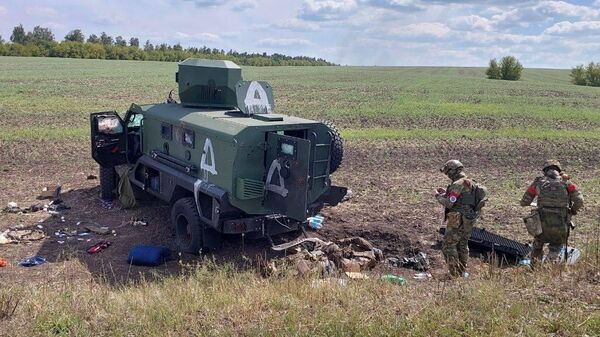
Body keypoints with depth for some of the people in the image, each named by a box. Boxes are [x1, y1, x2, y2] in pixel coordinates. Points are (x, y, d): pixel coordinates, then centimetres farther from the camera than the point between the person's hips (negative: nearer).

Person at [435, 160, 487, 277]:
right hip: (469, 220, 9)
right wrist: (446, 193, 19)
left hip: (458, 221, -9)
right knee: (462, 246, 19)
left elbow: (449, 203, -22)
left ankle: (455, 274, -5)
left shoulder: (457, 184, -18)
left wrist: (439, 196, -5)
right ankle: (462, 272, 26)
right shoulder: (471, 183, 12)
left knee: (448, 245, -3)